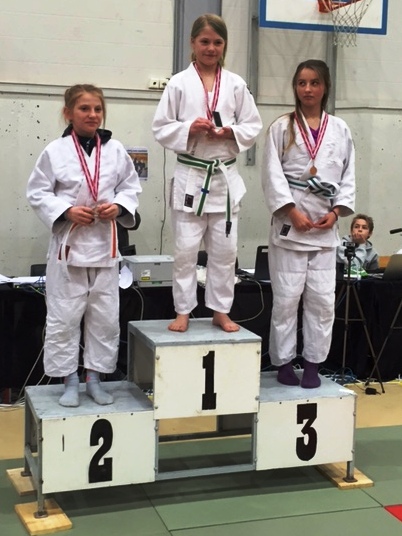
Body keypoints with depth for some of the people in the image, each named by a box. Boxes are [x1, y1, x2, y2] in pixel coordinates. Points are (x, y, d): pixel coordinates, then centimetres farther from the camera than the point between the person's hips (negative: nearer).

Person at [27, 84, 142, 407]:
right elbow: (37, 192, -3)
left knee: (105, 316, 9)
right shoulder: (55, 151, -7)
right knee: (64, 317, 3)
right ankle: (70, 382, 18)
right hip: (69, 243, -2)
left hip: (105, 244, 3)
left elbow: (131, 186, 9)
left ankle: (94, 378, 24)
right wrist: (66, 211, -16)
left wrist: (119, 206, -10)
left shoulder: (116, 150, 1)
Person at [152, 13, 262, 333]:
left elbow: (253, 126, 6)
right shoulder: (179, 84, -1)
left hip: (225, 176, 2)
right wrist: (189, 128, -17)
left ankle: (221, 311, 19)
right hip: (190, 176, -2)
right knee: (186, 249, 2)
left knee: (225, 250, 6)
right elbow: (161, 129, -1)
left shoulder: (236, 84, 5)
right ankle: (183, 312, 15)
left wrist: (229, 132, -12)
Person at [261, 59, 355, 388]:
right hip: (290, 223, -2)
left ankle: (313, 364, 15)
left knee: (323, 298, 3)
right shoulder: (282, 127, 2)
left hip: (325, 227, 2)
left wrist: (336, 212, -5)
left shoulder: (340, 129, 9)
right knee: (287, 297, 0)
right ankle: (283, 362, 14)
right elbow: (273, 175, -4)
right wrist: (292, 212, -13)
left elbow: (348, 175, 9)